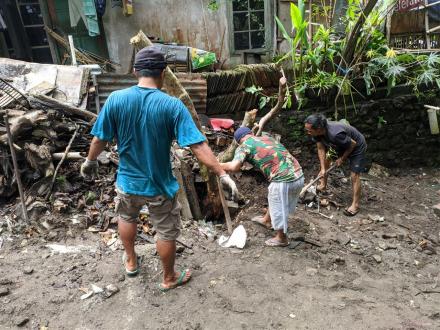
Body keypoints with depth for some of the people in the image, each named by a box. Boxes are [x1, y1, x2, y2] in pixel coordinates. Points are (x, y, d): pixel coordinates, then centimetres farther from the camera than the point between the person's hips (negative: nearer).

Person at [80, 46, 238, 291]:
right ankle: (169, 279, 37)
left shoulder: (116, 99, -12)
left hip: (128, 181, 3)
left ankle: (131, 262, 51)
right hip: (159, 184, -3)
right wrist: (222, 174, -17)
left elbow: (100, 139, -2)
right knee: (167, 233, 18)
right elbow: (198, 146, -23)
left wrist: (90, 161, 17)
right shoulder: (172, 105, -19)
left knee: (127, 218, 32)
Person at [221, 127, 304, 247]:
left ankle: (281, 238, 37)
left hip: (283, 180, -8)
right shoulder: (267, 137, 18)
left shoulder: (244, 146, -2)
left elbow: (234, 167, -18)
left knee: (278, 208, 16)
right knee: (274, 200, 30)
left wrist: (220, 165, 1)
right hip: (299, 175, 8)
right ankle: (266, 220, 55)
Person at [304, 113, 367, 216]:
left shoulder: (335, 134, -44)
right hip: (341, 145, 7)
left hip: (357, 147, -7)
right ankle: (323, 185, 29)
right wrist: (323, 169, -17)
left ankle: (355, 204, 3)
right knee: (324, 158, 11)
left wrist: (342, 159, -15)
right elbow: (321, 149, -13)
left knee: (354, 175, -8)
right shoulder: (317, 132, -23)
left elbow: (353, 144, -28)